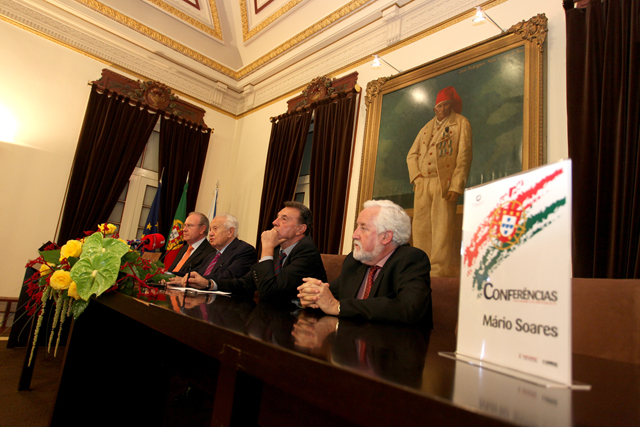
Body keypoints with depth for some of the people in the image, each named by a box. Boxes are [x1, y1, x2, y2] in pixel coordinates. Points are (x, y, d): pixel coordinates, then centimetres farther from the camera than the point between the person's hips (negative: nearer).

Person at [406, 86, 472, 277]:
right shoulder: (426, 128, 24)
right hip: (422, 184, 5)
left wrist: (457, 186, -13)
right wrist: (416, 175, 2)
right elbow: (412, 155, 21)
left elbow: (464, 156, -2)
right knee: (421, 227, 0)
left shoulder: (461, 123, 9)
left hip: (444, 183, -4)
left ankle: (440, 272, -8)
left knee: (442, 227, -10)